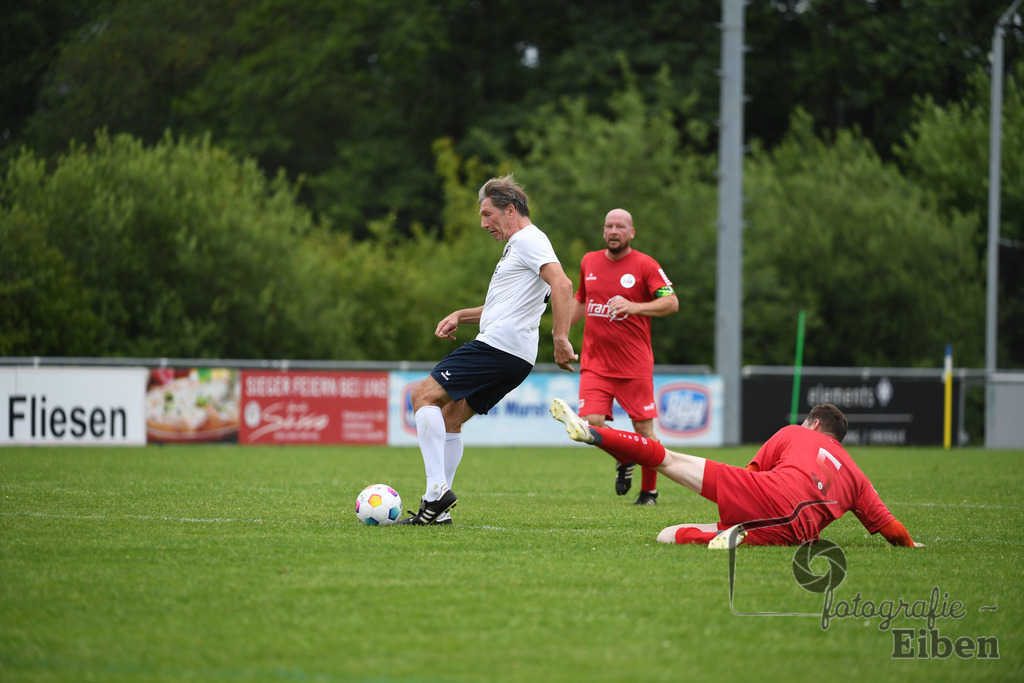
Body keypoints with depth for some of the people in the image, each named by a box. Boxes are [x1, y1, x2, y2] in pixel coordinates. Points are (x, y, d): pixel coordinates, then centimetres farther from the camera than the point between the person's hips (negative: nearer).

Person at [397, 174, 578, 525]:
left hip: (500, 346, -11)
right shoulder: (518, 245, 26)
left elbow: (562, 284, -23)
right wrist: (461, 316, 24)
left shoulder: (529, 240, -8)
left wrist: (560, 339, -30)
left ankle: (437, 489, -19)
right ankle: (437, 509, 12)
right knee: (450, 415, 14)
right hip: (514, 358, 11)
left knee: (424, 395, -12)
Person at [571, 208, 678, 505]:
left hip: (634, 365, -3)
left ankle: (649, 491, 17)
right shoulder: (589, 262, 10)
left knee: (644, 428, 0)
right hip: (595, 363, 3)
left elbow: (671, 302, -12)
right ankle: (623, 460, 18)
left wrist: (634, 307, -25)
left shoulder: (645, 265, -4)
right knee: (591, 422, -13)